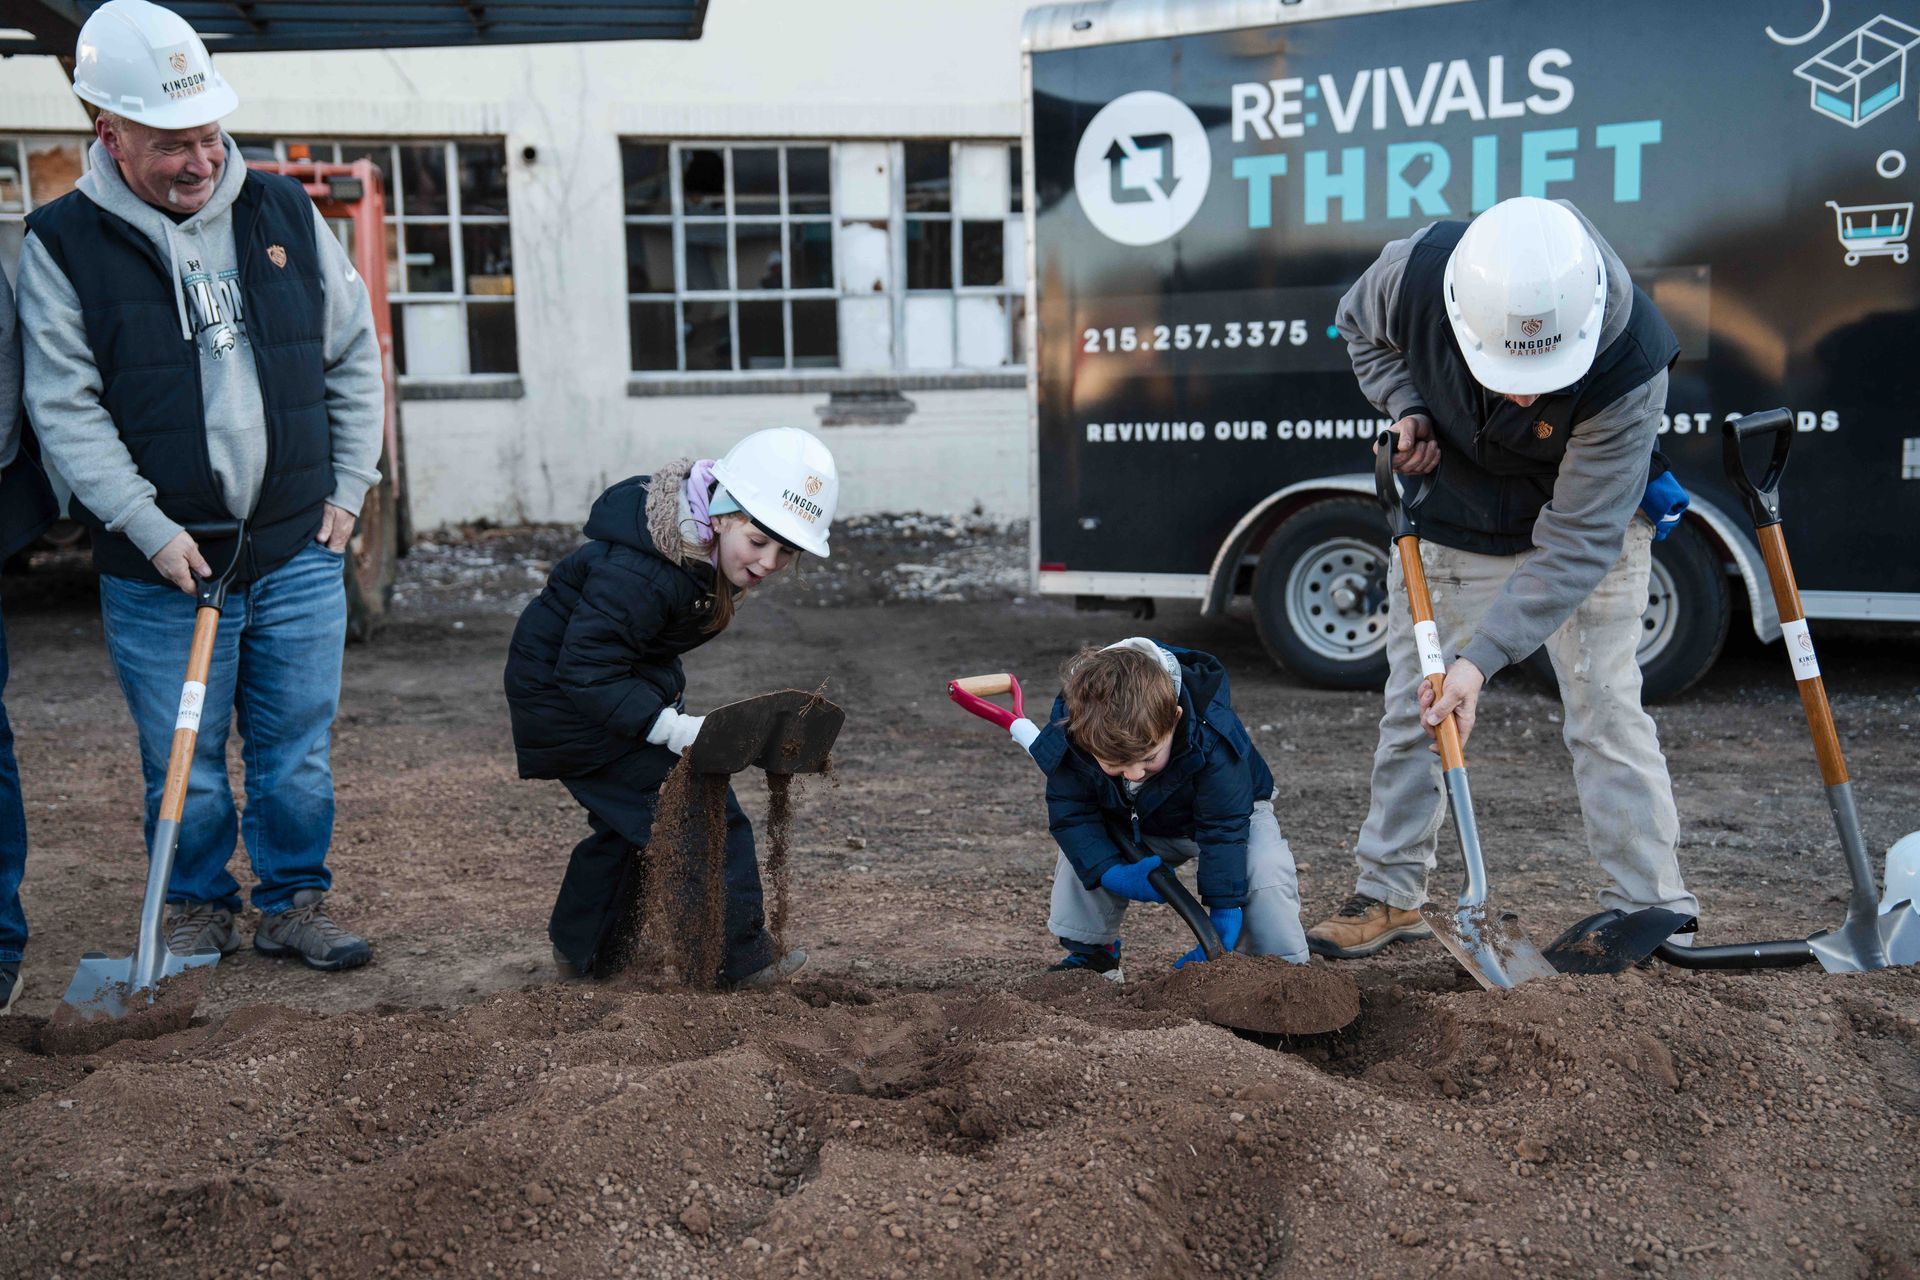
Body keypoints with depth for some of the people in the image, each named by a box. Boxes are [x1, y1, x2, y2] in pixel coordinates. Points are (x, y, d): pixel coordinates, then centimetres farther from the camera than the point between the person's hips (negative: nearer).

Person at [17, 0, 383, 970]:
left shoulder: (285, 214, 4)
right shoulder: (60, 244, -4)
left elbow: (354, 356, 12)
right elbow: (65, 408, -6)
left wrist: (349, 489, 7)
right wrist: (152, 529, -14)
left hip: (300, 556, 2)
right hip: (161, 567, -2)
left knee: (298, 753, 10)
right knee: (184, 764, 9)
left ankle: (295, 903, 27)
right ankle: (197, 907, 30)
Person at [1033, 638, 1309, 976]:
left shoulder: (1211, 742, -41)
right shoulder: (1068, 738, -35)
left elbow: (1223, 830, -36)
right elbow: (1071, 814, -24)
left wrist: (1223, 914, -39)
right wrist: (1113, 874, -38)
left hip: (1230, 812, -2)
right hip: (1131, 824, 3)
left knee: (1267, 868, -28)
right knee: (1080, 857, -21)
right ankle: (1090, 954, -1)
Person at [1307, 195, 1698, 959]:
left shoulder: (1629, 366, -38)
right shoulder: (1414, 271, -31)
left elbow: (1576, 544, -34)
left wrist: (1482, 657, -40)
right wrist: (1405, 409, -20)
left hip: (1587, 528, -3)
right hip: (1447, 517, 3)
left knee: (1604, 709, -7)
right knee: (1413, 707, 8)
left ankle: (1654, 909, 6)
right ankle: (1389, 893, 21)